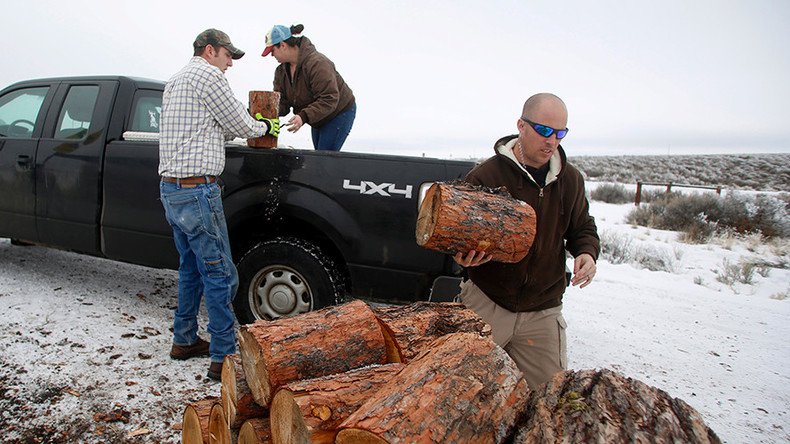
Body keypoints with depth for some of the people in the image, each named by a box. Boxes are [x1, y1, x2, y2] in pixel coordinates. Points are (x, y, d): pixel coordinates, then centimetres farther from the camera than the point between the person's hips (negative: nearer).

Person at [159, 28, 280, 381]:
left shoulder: (174, 82, 23)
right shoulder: (207, 75, -7)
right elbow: (241, 125, -3)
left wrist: (250, 127, 20)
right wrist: (265, 126, 16)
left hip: (170, 189, 10)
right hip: (197, 191, -10)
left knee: (191, 268, 19)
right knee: (220, 275, -5)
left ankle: (184, 341, 30)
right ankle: (223, 358, 0)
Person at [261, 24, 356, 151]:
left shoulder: (317, 63, -30)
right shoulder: (281, 70, -2)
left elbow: (330, 99, -35)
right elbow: (282, 102, -5)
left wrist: (304, 117, -44)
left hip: (340, 113, -9)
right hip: (318, 118, 9)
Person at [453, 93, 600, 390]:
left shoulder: (570, 180, 7)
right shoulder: (485, 176, -9)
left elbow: (583, 228, 19)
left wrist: (587, 253, -4)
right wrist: (464, 256, -27)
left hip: (542, 313, 4)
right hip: (485, 304, -3)